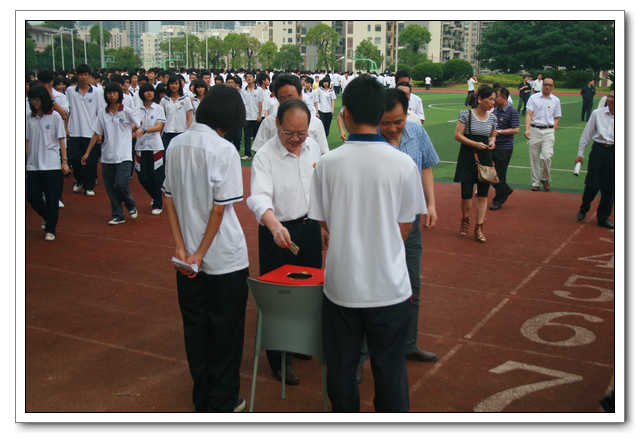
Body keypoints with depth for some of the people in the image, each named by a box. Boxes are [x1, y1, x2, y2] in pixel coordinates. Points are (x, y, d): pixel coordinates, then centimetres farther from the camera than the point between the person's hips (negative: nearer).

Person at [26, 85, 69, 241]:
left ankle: (50, 230, 13)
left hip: (52, 165, -3)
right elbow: (27, 141, 10)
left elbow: (61, 140, -1)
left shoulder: (55, 116, -2)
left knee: (52, 199, 0)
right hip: (33, 165, 3)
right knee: (32, 197, 2)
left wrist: (64, 161, -5)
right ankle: (47, 216, 31)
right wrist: (25, 160, 6)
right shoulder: (29, 118, 7)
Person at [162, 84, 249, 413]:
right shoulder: (224, 150, -16)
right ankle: (222, 405, 21)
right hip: (225, 260, -5)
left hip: (187, 257, 6)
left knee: (195, 330, 16)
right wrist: (199, 255, -9)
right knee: (225, 334, 9)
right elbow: (220, 208, -16)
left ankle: (202, 402, 29)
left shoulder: (176, 145, 2)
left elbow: (168, 198, 2)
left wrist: (181, 248, -1)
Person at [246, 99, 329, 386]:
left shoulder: (313, 148, 2)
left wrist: (324, 226, 14)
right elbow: (260, 196, -31)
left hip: (310, 227, 6)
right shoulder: (265, 156, -17)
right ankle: (280, 359, 17)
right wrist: (275, 226, -49)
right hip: (278, 232, -6)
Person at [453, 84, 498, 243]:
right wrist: (475, 144, -19)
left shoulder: (492, 118, 7)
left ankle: (479, 227, 9)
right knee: (466, 195, -2)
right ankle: (465, 221, 26)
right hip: (467, 158, -4)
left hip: (485, 158, 4)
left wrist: (492, 142, -3)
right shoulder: (466, 114, -7)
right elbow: (458, 135, -9)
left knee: (483, 195, 1)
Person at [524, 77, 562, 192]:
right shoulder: (534, 98, 5)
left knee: (547, 156, -12)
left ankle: (545, 179, 10)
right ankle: (535, 182, 14)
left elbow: (556, 118, 15)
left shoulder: (556, 100, 10)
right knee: (534, 157, 3)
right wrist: (527, 129, -18)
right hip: (534, 130, 0)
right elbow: (529, 114, -5)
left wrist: (553, 131, 2)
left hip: (548, 131, 0)